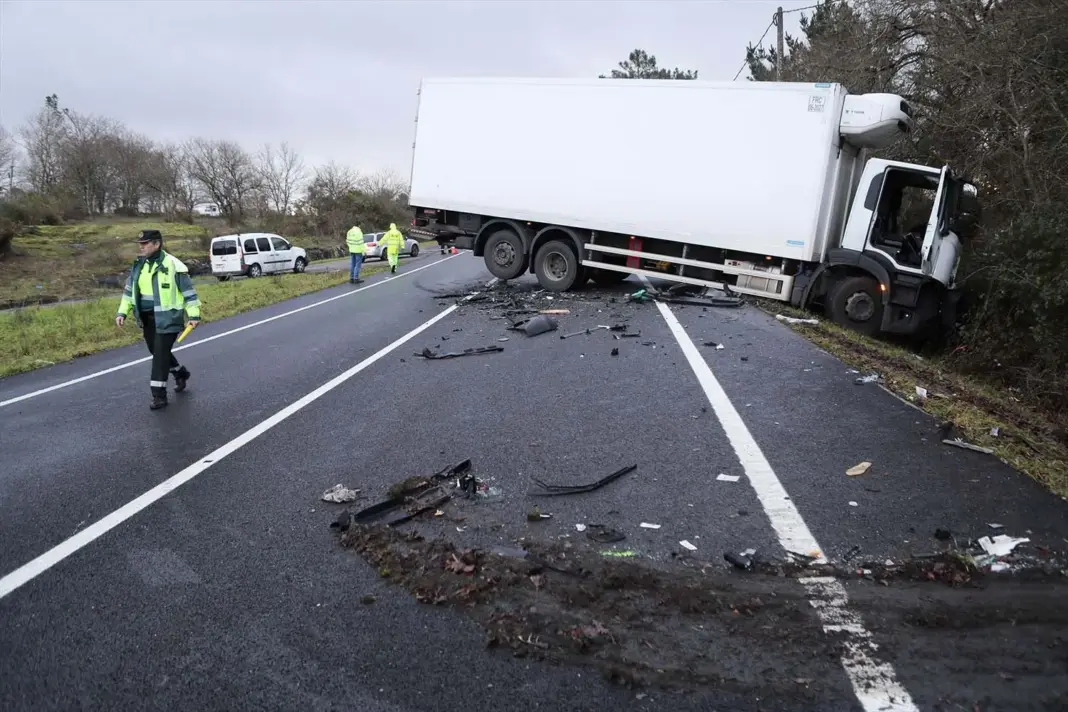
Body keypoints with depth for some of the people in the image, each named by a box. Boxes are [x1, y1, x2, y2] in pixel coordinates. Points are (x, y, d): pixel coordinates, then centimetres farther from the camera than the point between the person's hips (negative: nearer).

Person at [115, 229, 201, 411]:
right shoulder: (139, 265, 7)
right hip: (147, 319, 7)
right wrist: (122, 312, 9)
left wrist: (194, 315, -9)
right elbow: (129, 290, 17)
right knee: (157, 353, 18)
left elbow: (188, 291, -8)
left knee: (160, 355, -7)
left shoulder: (172, 265, -13)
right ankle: (181, 373, 42)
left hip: (167, 319, -7)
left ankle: (159, 395, 0)